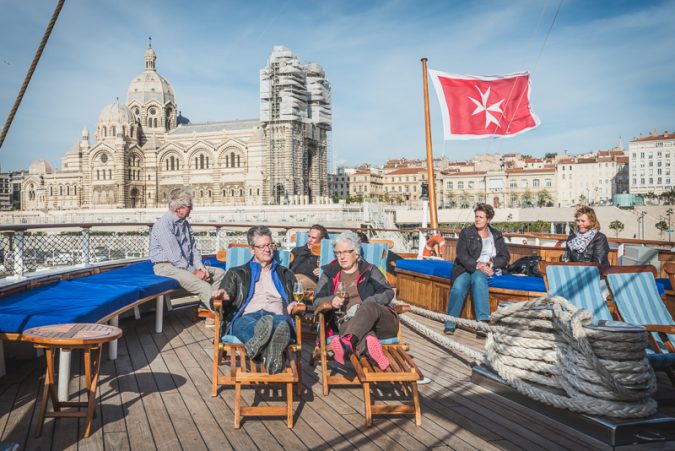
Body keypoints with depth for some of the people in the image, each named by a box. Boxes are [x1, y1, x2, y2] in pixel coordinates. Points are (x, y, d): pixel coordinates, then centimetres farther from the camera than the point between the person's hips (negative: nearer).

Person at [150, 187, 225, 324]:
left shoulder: (184, 223, 11)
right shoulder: (163, 224, -18)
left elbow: (193, 248, 14)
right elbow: (174, 256, -21)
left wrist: (200, 266, -2)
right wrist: (193, 271, -16)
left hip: (186, 265, 10)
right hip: (166, 266, -10)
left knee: (220, 273, 2)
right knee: (204, 286, -29)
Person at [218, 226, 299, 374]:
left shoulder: (285, 274, 34)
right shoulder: (237, 273, 30)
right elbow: (224, 301, 21)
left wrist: (295, 305, 1)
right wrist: (221, 297, -4)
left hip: (277, 316, 1)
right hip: (247, 316, -1)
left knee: (281, 323, -39)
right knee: (248, 323, -40)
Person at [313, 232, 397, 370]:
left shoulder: (369, 270, 17)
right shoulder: (330, 273, 20)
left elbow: (388, 292, 6)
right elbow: (317, 300, 14)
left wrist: (366, 304, -12)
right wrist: (331, 301, -9)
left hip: (382, 323, 0)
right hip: (348, 322, 1)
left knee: (369, 306, -36)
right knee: (345, 324, -37)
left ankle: (347, 342, -60)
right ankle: (371, 344, -68)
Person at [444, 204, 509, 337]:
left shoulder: (497, 236, 19)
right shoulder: (466, 233, 11)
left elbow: (505, 257, 12)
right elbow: (462, 255, -2)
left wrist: (490, 264, -8)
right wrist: (477, 265, -17)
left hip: (486, 270, 0)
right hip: (466, 268, 0)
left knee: (478, 278, -37)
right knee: (458, 287, -33)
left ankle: (483, 322, -44)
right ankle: (450, 325, -22)